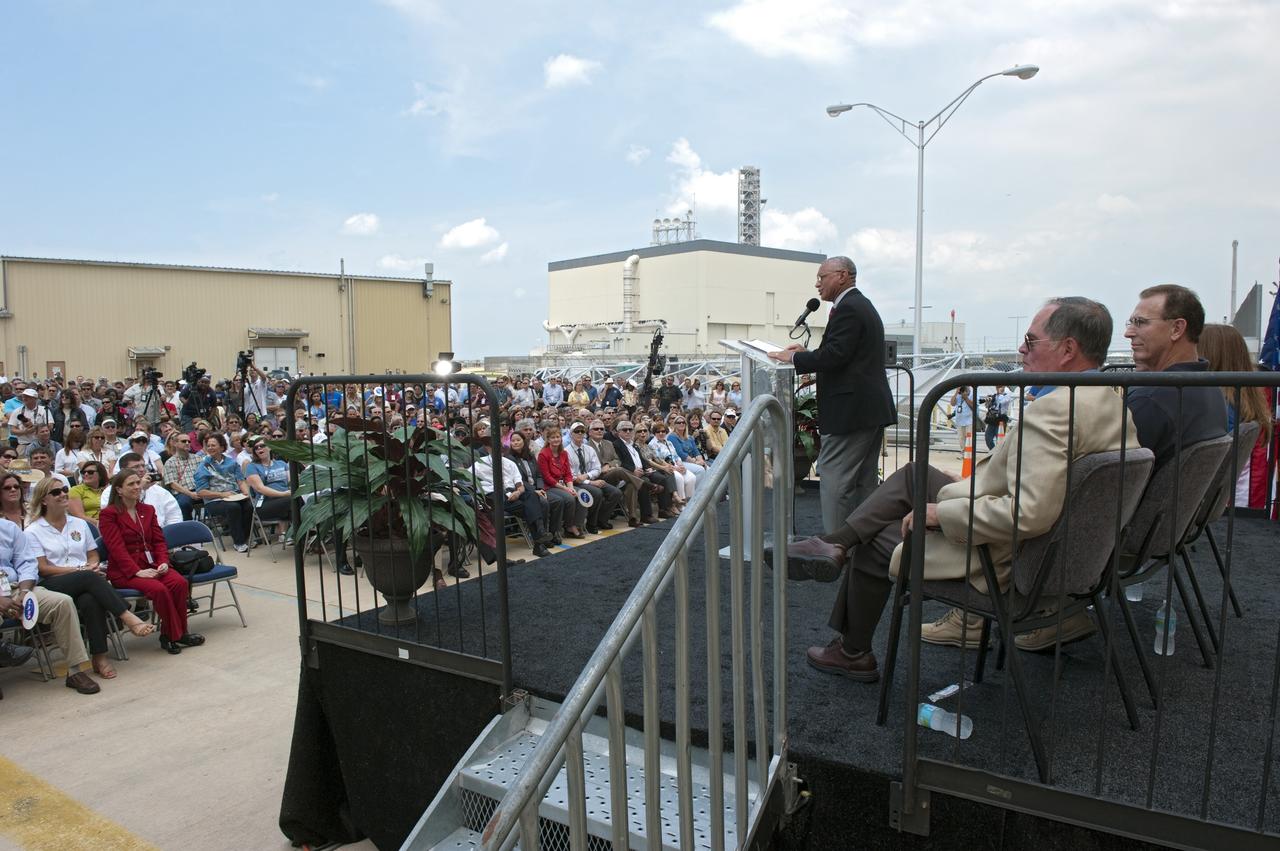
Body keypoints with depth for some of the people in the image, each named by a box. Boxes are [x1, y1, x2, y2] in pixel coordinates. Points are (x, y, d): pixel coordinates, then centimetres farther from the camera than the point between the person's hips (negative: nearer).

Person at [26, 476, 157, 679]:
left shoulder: (79, 524, 20)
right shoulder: (33, 531, 7)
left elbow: (93, 556, 20)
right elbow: (43, 569, -1)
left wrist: (92, 567, -5)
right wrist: (82, 569, -11)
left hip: (85, 584, 3)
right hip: (53, 585, -3)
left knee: (91, 600, -34)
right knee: (90, 578, -35)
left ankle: (99, 657, -33)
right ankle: (128, 618, -39)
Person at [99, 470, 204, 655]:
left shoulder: (148, 510, 17)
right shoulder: (108, 514, -1)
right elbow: (117, 548, -10)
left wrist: (163, 562, -5)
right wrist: (137, 571, -21)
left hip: (151, 565, 5)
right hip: (124, 571, -5)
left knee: (179, 582, -24)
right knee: (159, 589, -31)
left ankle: (169, 634, -12)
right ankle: (176, 635, -16)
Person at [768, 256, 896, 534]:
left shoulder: (847, 308, -13)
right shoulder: (863, 305, 20)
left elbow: (834, 356, -22)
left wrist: (794, 358, -10)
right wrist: (806, 352, 14)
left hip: (850, 410, -11)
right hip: (871, 409, 11)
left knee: (833, 480, -8)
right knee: (863, 482, 14)